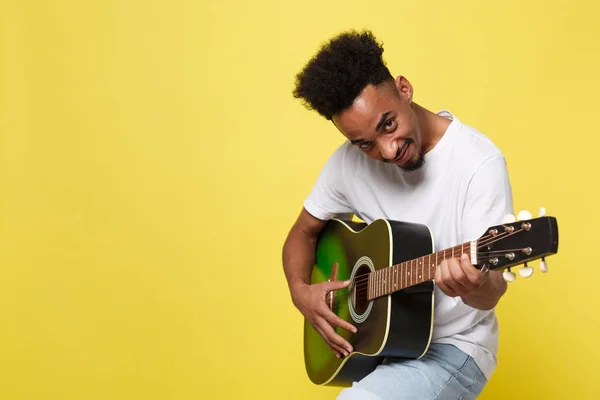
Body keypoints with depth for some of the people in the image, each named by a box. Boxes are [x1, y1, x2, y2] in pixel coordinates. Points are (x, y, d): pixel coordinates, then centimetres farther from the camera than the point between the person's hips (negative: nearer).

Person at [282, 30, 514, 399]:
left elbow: (492, 289, -21)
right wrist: (301, 291, -10)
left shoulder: (479, 162, -19)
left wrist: (476, 289, -44)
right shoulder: (349, 161, -4)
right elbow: (304, 232, 9)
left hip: (450, 345, -4)